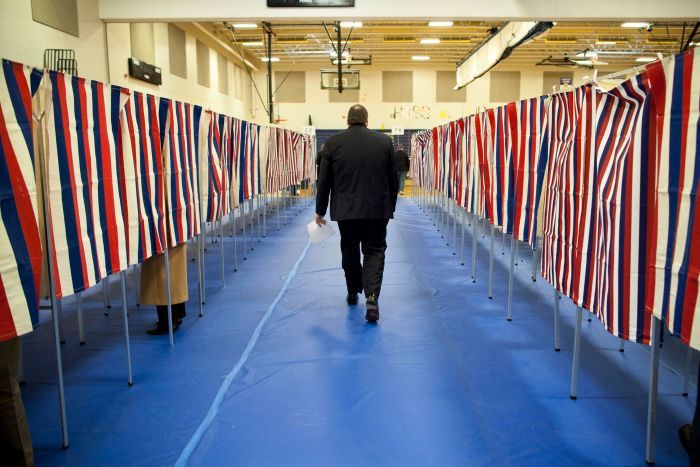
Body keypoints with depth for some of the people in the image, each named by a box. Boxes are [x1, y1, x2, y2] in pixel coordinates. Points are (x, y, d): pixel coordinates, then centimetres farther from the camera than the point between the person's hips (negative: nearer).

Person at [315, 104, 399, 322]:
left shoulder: (333, 142, 0)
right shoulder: (385, 141, 2)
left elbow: (323, 180, 2)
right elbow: (394, 179, 6)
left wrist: (320, 211, 10)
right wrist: (390, 206, 17)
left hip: (346, 209, 0)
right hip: (378, 209, 0)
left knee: (349, 252, 16)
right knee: (375, 252, 4)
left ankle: (353, 293, 29)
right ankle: (371, 296, -13)